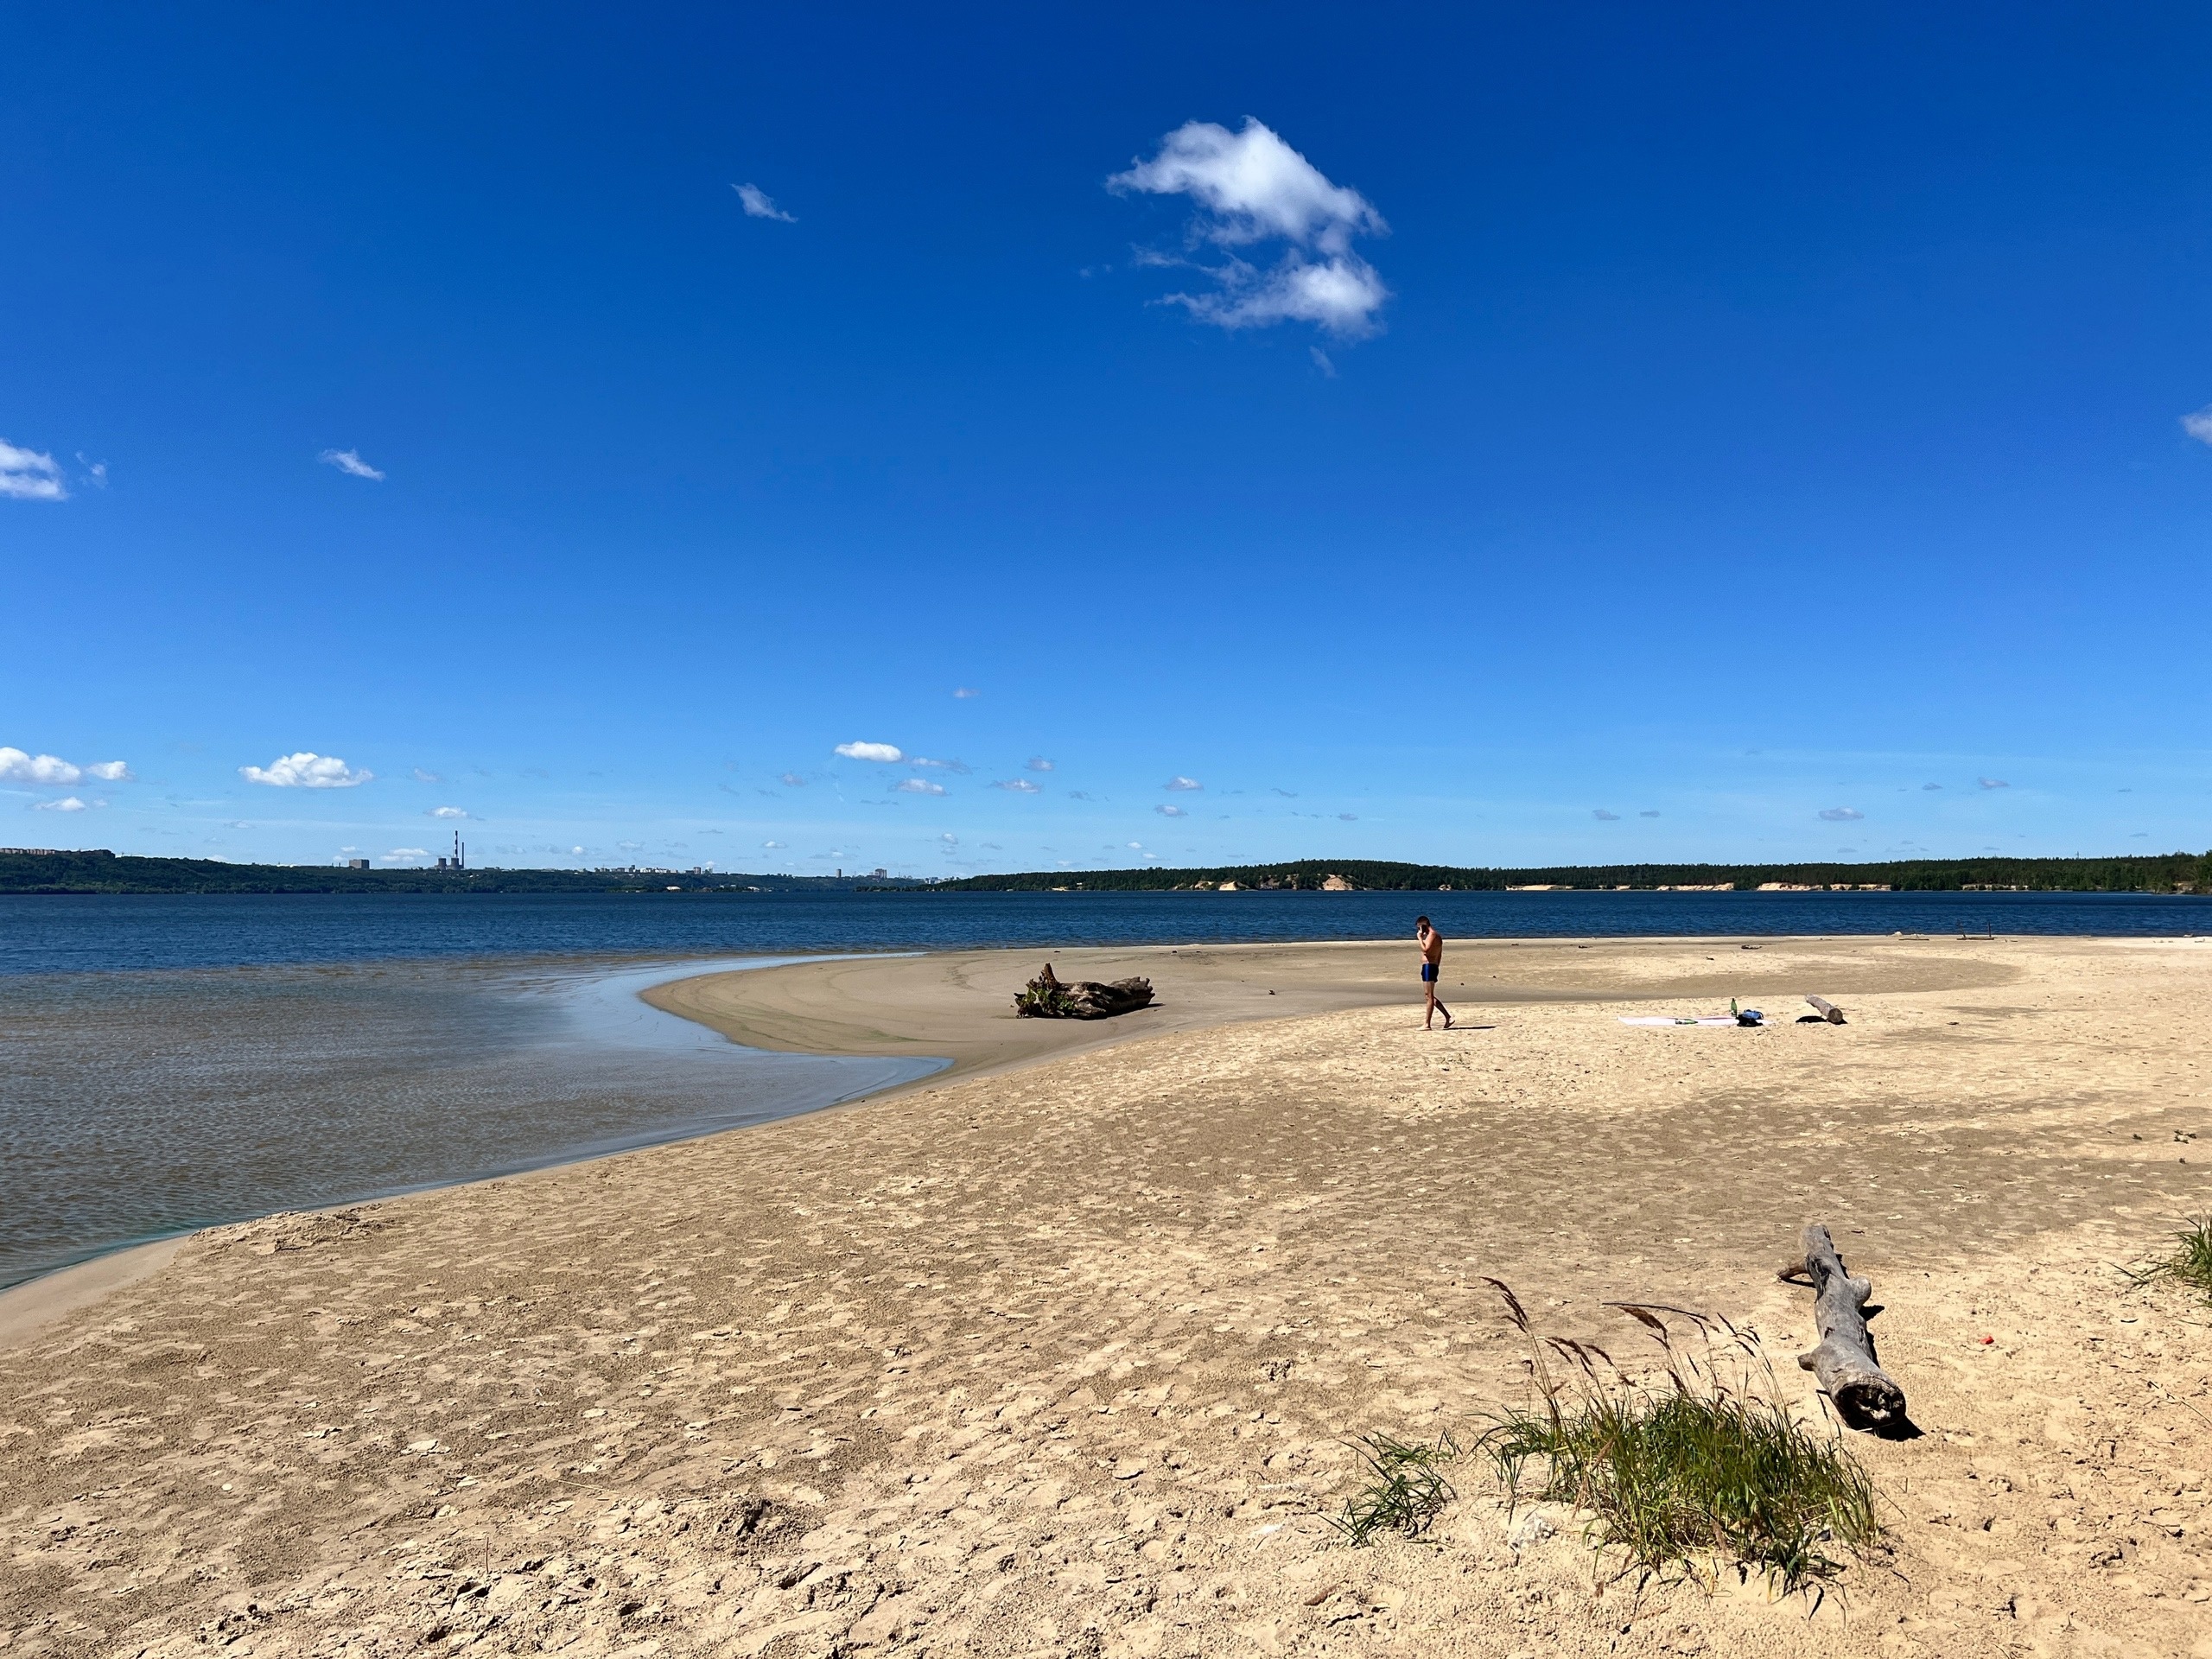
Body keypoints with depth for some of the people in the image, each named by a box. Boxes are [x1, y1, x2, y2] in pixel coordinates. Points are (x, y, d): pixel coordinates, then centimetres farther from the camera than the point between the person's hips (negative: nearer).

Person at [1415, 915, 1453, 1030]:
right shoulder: (1436, 936, 20)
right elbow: (1439, 955, 24)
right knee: (1430, 996, 15)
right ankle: (1448, 1017, 17)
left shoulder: (1432, 935, -12)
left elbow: (1425, 949, -26)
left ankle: (1427, 1024, -5)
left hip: (1429, 967, -11)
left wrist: (1420, 937, -15)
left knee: (1430, 996, -7)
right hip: (1429, 967, 11)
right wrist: (1436, 967, 26)